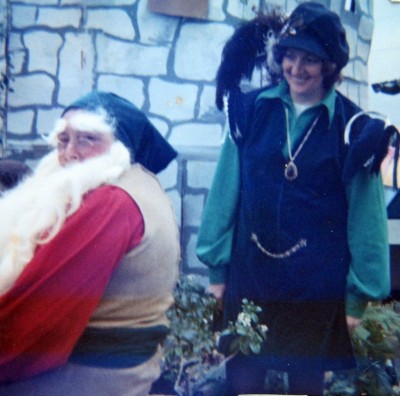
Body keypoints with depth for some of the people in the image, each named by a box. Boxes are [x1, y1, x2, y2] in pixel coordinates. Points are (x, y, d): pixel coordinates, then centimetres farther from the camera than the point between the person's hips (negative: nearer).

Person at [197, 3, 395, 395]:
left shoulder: (353, 128, -5)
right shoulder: (252, 110, -1)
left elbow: (364, 218, -3)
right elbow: (225, 190, 1)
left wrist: (359, 294, -1)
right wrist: (217, 267, 2)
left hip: (316, 287, -1)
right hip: (247, 278, 2)